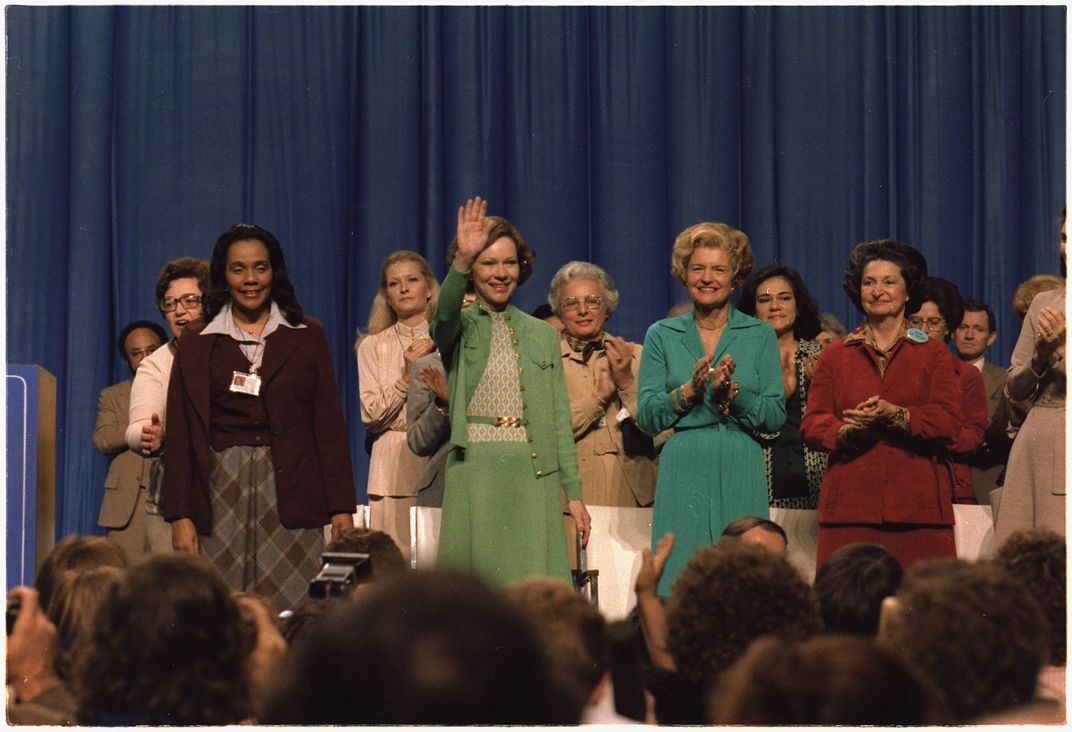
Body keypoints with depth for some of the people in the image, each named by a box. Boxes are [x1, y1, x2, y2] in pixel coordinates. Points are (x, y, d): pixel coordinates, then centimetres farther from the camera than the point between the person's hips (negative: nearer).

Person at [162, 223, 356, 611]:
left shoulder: (306, 337, 10)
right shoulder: (196, 346, 11)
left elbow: (329, 423, 8)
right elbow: (180, 437, 8)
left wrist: (342, 506, 1)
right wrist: (180, 516, 0)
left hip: (289, 493, 0)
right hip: (221, 495, 0)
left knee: (292, 614, -8)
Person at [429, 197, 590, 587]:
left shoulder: (542, 335, 15)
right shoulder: (459, 327, 7)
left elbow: (559, 419, 12)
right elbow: (445, 312, -19)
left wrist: (573, 493, 6)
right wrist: (462, 261, -38)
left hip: (532, 478, 2)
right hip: (472, 477, -2)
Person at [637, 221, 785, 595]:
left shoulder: (760, 335, 7)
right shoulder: (662, 335, 9)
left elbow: (776, 417, 1)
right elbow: (646, 417, 3)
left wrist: (732, 391, -14)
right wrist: (688, 390, -13)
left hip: (741, 470, 0)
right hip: (683, 469, 0)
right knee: (679, 575, -4)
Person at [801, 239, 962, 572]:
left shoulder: (933, 354, 14)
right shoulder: (835, 355, 17)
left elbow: (948, 422, 1)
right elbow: (812, 425, 8)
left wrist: (896, 416, -16)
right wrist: (847, 432, -13)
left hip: (917, 505, -1)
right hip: (850, 505, 1)